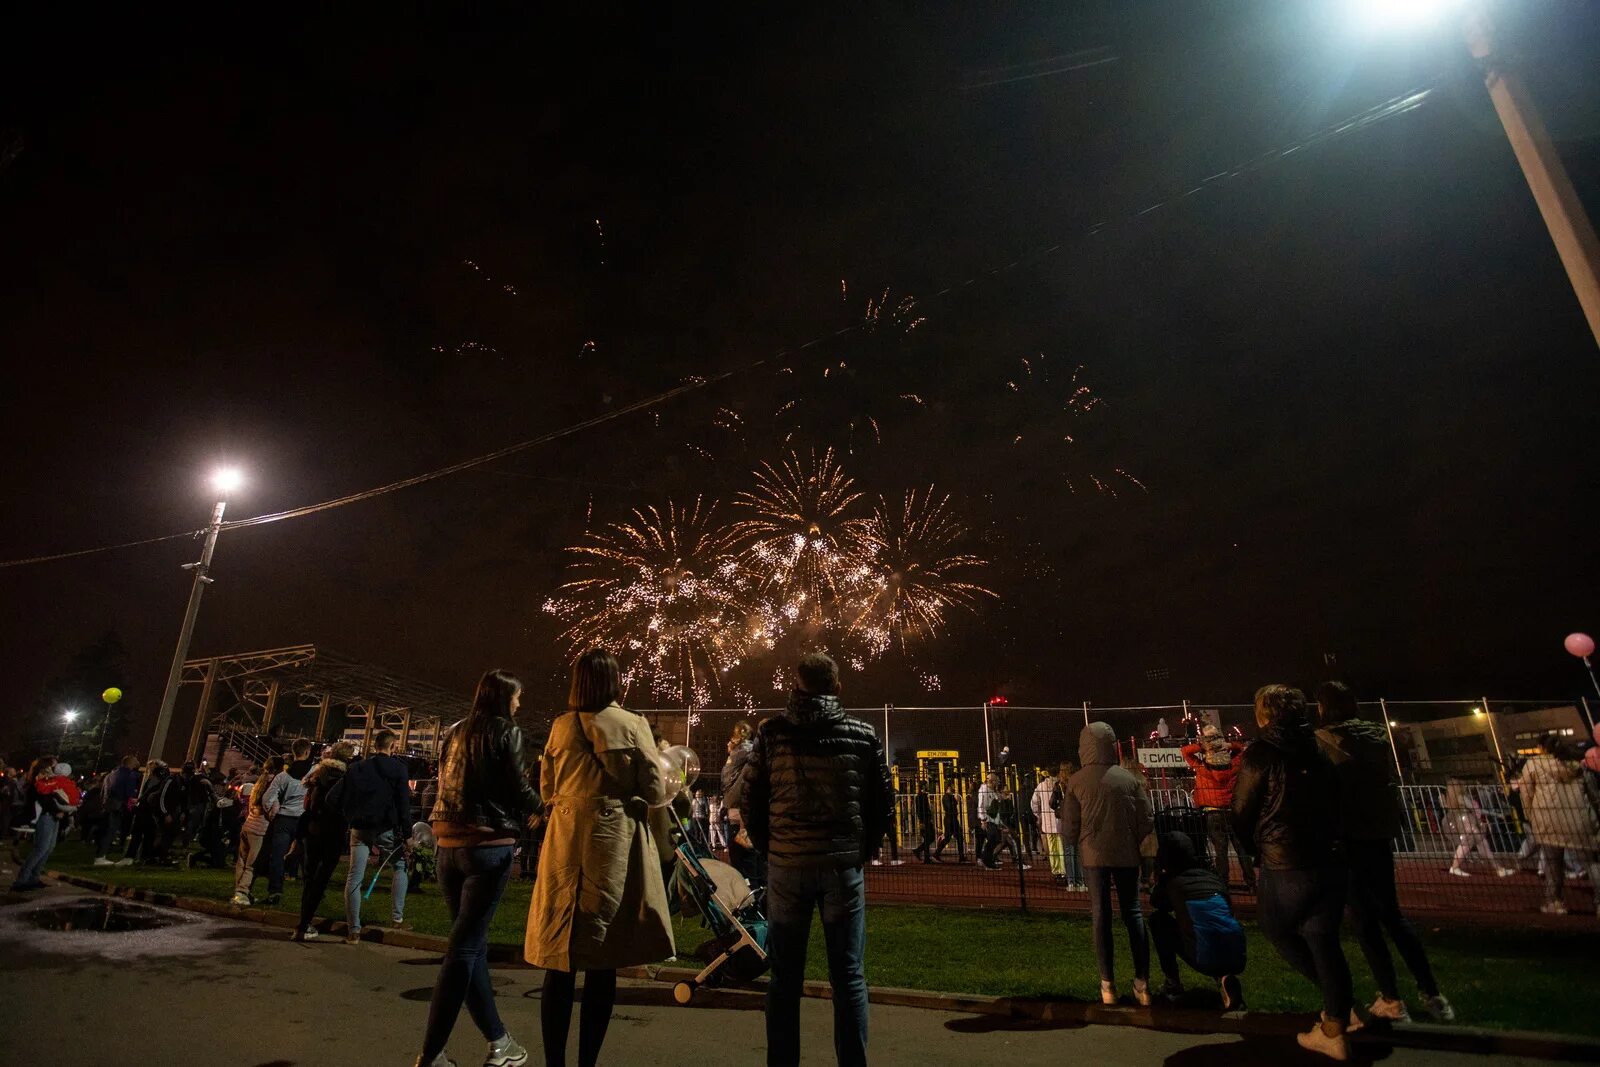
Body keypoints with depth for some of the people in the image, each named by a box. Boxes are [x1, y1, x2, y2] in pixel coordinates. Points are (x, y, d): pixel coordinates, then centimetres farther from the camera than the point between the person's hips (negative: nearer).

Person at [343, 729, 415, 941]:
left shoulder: (356, 768, 8)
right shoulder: (398, 767, -5)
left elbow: (344, 801, 11)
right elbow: (403, 804, -8)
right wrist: (407, 833, -5)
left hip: (360, 829, 3)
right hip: (387, 828, -3)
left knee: (354, 878, 5)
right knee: (400, 867, 17)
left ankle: (353, 930, 3)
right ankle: (397, 918, 12)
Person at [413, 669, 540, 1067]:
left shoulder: (455, 733, 12)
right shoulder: (507, 732, -7)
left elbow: (448, 786, 19)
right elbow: (521, 790, -8)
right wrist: (542, 809, 14)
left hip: (449, 845, 7)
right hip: (489, 846, -7)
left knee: (473, 944, 13)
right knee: (464, 947, 0)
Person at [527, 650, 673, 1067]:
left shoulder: (562, 727, 3)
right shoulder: (632, 725, -7)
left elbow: (547, 786, 15)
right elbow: (655, 793, -4)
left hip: (566, 843, 3)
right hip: (614, 844, -3)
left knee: (560, 961, 12)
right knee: (601, 962, 7)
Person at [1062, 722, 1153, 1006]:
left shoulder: (1076, 781, -8)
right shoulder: (1127, 777, -4)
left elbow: (1068, 829, -4)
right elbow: (1147, 821, 0)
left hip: (1094, 856, -1)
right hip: (1126, 855, 2)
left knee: (1101, 916, 7)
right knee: (1133, 913, 12)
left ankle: (1108, 985, 10)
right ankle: (1142, 983, 12)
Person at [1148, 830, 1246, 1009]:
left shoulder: (1172, 883, 3)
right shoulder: (1213, 876, 13)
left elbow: (1155, 903, 26)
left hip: (1206, 962, -4)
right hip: (1237, 961, 4)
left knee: (1158, 918, 17)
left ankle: (1172, 983, 17)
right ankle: (1224, 978, 9)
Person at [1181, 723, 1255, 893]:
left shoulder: (1201, 767, -11)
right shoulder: (1234, 764, -4)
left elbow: (1185, 750, 0)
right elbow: (1241, 749, 14)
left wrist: (1201, 746, -11)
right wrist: (1229, 745, -3)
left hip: (1213, 814, -2)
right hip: (1234, 812, 2)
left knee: (1220, 851, 2)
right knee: (1242, 849, 10)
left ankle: (1223, 885, 6)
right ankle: (1251, 884, 16)